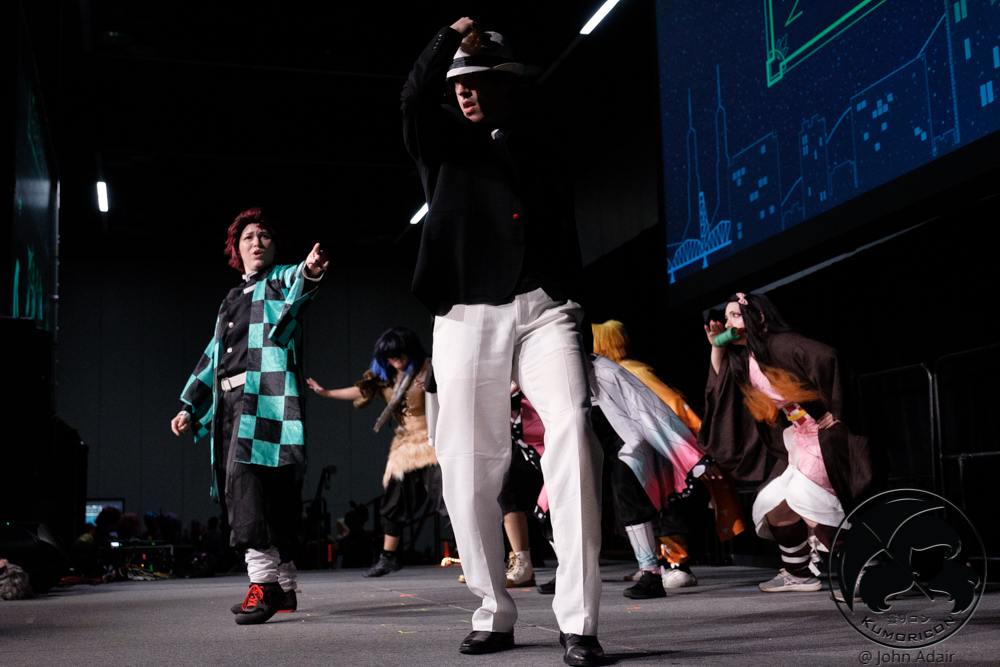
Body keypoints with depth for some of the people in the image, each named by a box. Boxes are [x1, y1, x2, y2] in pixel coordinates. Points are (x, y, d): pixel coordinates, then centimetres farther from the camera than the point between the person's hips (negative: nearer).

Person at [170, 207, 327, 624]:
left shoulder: (280, 281, 11)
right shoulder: (230, 301, 30)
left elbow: (297, 286, -16)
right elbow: (211, 357, 31)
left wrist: (309, 272, -41)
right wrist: (189, 406, 24)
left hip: (266, 393, -7)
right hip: (228, 401, 7)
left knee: (244, 473, -25)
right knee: (239, 483, 2)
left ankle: (263, 578, -28)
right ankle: (284, 585, 8)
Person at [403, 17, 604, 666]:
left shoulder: (538, 145, 20)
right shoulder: (443, 140, 17)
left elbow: (564, 232, 18)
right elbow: (415, 101, -6)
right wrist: (450, 38, -16)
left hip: (543, 307, 0)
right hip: (467, 317, 1)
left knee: (572, 430, -22)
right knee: (468, 468, -2)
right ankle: (494, 614, 14)